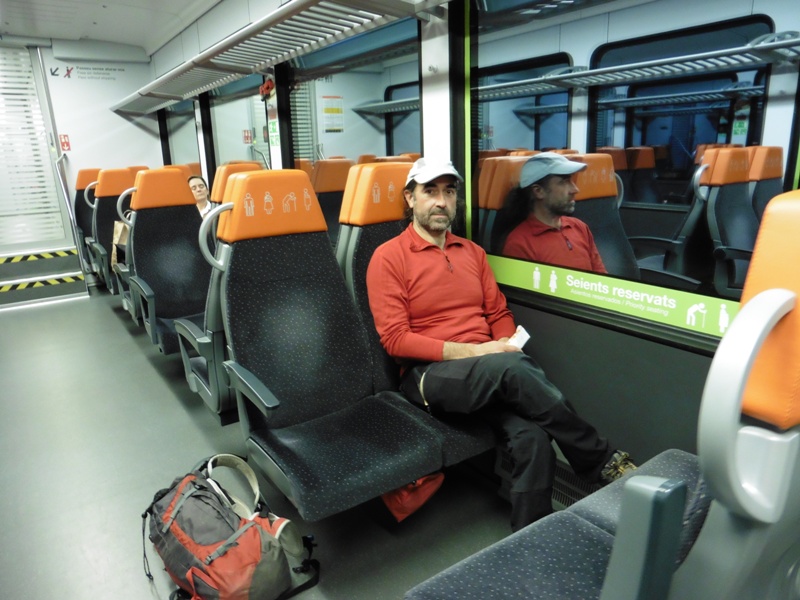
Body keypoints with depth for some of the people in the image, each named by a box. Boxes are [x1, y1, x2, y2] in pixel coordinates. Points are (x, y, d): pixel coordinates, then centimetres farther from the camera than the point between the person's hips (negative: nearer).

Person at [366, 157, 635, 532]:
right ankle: (602, 460, -13)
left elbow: (499, 313, 18)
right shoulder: (388, 258, -1)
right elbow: (395, 340, -9)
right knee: (511, 368, -32)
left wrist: (507, 346, -6)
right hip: (428, 375, -4)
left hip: (492, 374, 5)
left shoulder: (472, 252, 17)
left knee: (532, 436, -26)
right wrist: (472, 352, -16)